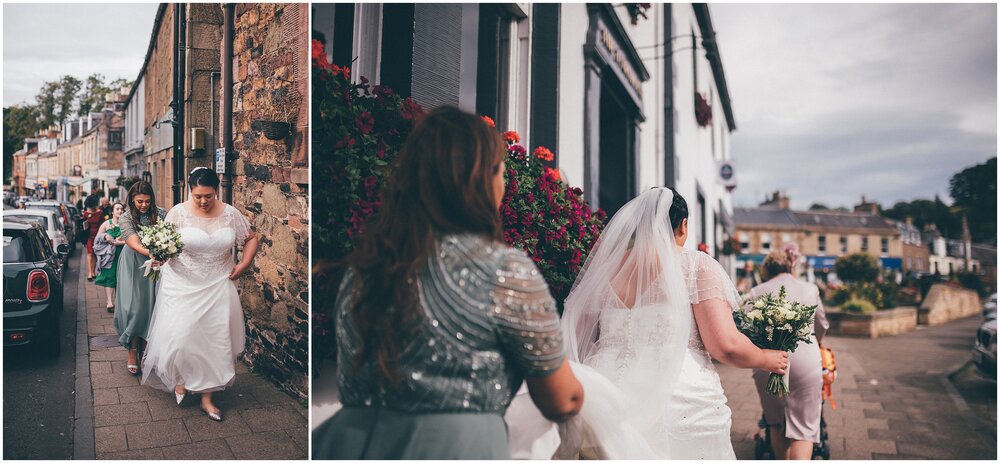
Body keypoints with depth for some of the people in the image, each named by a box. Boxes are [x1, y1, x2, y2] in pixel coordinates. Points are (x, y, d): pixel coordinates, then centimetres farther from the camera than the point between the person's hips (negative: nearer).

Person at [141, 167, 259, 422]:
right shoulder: (178, 212, -7)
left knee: (214, 341, 6)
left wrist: (243, 265, -2)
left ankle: (207, 398, 20)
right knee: (180, 338, -3)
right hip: (183, 286, -2)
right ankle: (180, 378, 31)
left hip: (217, 287, 2)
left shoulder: (230, 214, -2)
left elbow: (251, 239, 9)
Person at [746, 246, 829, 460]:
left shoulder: (756, 293, 4)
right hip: (805, 361, 0)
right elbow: (822, 326, 23)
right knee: (803, 428, 4)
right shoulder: (810, 289, 10)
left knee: (777, 426, 18)